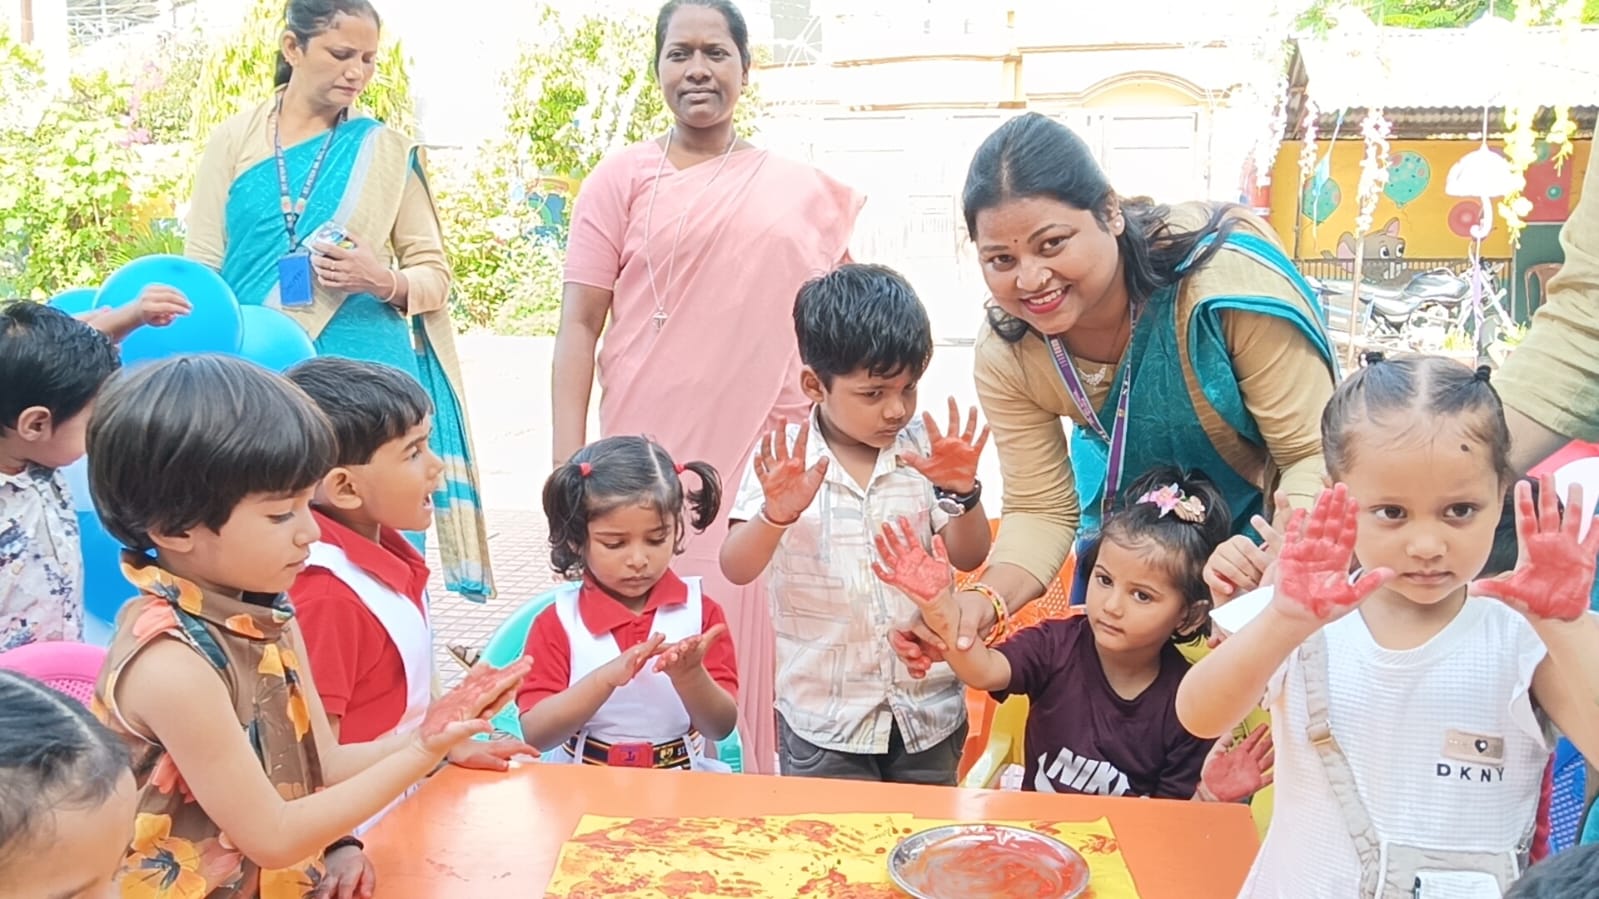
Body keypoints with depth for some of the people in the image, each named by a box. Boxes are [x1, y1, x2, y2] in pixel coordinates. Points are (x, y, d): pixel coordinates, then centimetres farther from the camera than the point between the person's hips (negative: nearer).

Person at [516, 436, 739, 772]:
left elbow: (721, 727, -2)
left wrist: (688, 675, -18)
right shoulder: (558, 622, -2)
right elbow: (536, 735, -10)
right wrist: (607, 677, -20)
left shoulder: (700, 611, 0)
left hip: (680, 782, 1)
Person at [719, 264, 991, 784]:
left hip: (928, 709, 2)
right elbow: (735, 569, -16)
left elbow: (969, 557, -2)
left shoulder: (924, 448, -4)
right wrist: (776, 515, -35)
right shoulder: (785, 458, -10)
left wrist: (962, 491, -21)